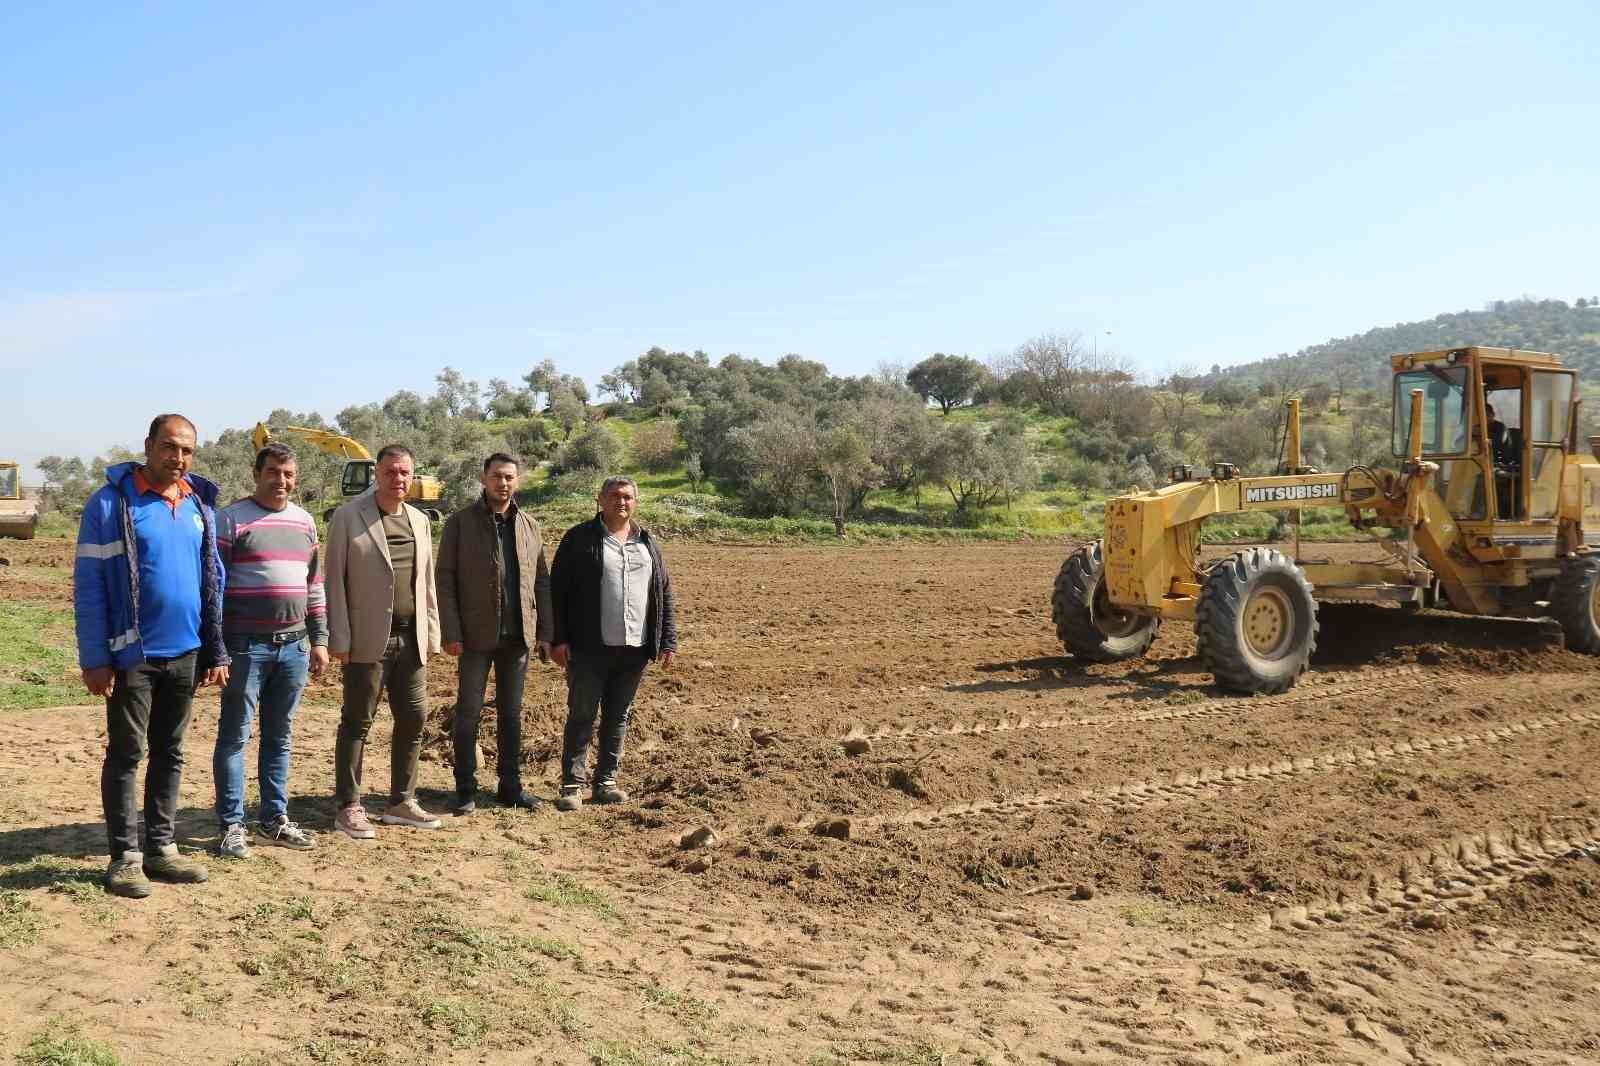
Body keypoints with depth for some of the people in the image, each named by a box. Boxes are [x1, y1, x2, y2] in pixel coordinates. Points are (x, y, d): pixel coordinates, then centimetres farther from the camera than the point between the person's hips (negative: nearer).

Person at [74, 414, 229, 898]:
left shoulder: (200, 503, 8)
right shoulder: (111, 502, -8)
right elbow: (88, 586, -9)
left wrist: (217, 650, 9)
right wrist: (94, 658, -14)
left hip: (185, 653, 5)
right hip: (132, 654, -5)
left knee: (170, 753, 13)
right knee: (126, 754, 4)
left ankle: (160, 847, 23)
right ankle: (125, 856, 13)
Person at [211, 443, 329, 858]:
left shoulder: (304, 521, 12)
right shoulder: (230, 519, -4)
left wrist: (319, 640, 13)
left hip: (294, 645, 5)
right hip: (246, 645, -5)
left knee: (279, 736, 12)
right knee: (235, 735, 2)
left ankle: (274, 819, 22)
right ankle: (232, 826, 10)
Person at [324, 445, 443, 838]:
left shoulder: (419, 521, 12)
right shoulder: (348, 517, -4)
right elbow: (335, 580, -7)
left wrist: (430, 633, 10)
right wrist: (339, 639, -11)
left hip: (411, 639, 6)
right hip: (368, 639, -5)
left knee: (413, 719, 9)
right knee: (357, 723, 3)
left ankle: (401, 802, 21)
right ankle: (349, 808, 12)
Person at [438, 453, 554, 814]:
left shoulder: (529, 525, 9)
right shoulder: (460, 522, -3)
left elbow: (542, 580, 10)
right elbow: (445, 579, -6)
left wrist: (545, 632, 5)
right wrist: (450, 633, -13)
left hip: (518, 635, 4)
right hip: (476, 635, -4)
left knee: (512, 713, 12)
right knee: (468, 712, 4)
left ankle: (511, 786, 22)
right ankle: (466, 790, 14)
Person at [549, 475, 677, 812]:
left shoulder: (647, 544, 13)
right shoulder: (580, 538, -1)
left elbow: (665, 594, 15)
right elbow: (558, 590, -3)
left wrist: (669, 642, 8)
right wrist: (558, 639, -9)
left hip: (634, 649, 4)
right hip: (590, 647, -4)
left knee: (618, 717, 10)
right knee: (582, 716, 0)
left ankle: (606, 782, 20)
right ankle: (572, 785, 8)